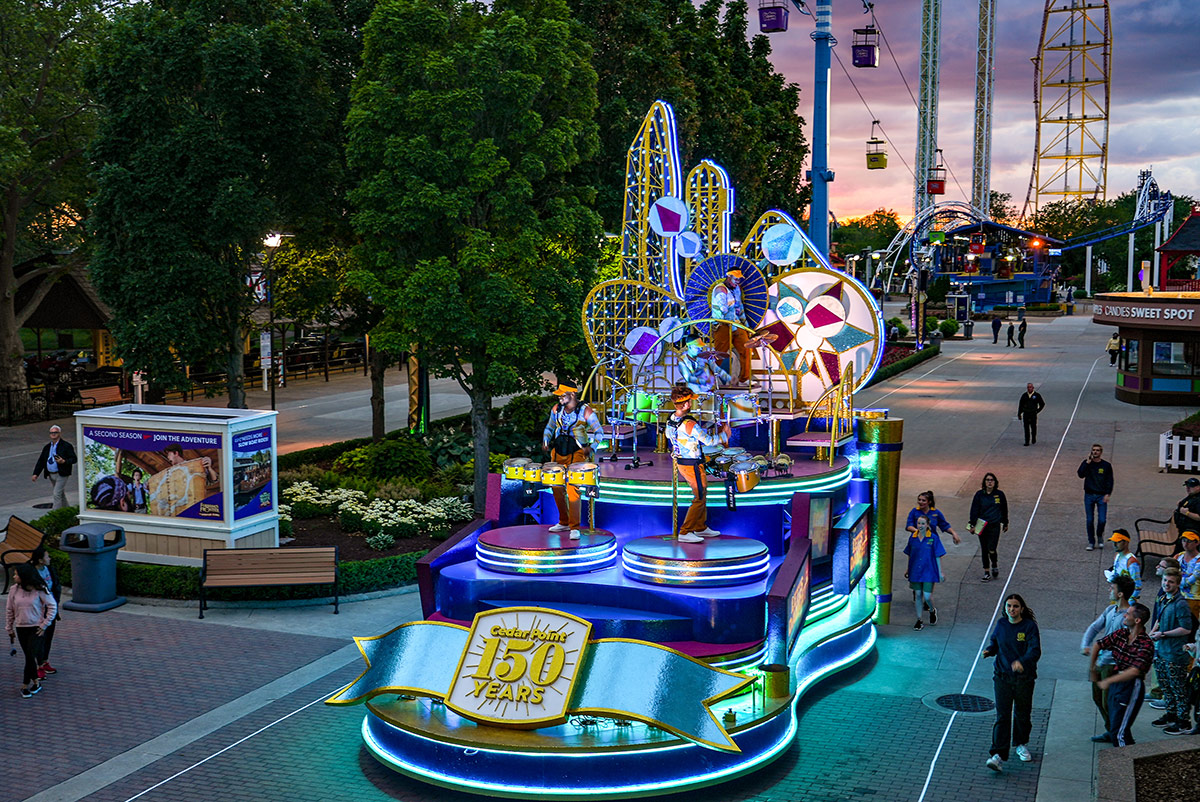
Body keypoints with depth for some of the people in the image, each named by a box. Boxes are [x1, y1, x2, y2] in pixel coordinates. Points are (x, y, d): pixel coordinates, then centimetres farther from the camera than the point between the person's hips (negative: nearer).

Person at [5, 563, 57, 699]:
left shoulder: (40, 590, -12)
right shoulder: (14, 590, -1)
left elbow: (52, 606, -5)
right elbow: (9, 611, 9)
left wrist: (44, 625, -8)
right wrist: (9, 629, 12)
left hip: (36, 628, -4)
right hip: (21, 628, 4)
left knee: (31, 655, -10)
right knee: (29, 656, 8)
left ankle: (25, 685, -2)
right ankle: (35, 682, 20)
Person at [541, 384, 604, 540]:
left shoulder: (586, 412, -11)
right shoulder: (556, 409, 5)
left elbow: (599, 432, -5)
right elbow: (549, 428, 19)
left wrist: (590, 447, -21)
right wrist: (545, 442, 1)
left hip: (576, 454, -6)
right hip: (558, 453, 6)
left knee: (573, 489, -14)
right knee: (557, 488, 10)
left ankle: (574, 528, -7)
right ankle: (564, 523, 27)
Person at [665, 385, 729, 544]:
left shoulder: (671, 419, -2)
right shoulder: (690, 424, -28)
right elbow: (709, 441, -20)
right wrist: (724, 434, -1)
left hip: (680, 462, 9)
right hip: (693, 465, -9)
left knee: (702, 494, 21)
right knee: (700, 498, 2)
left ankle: (701, 527, 32)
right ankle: (684, 532, 3)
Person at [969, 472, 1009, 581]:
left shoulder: (1000, 494, 1)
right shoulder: (979, 494, 0)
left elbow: (1004, 510, 13)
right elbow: (974, 510, 1)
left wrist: (1005, 523, 20)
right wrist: (973, 525, -5)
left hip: (995, 526, -1)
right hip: (982, 526, 1)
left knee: (991, 550, -11)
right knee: (984, 550, 6)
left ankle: (995, 565, 20)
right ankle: (986, 572, 18)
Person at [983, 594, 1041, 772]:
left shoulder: (1030, 626, -9)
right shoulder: (1001, 624, 3)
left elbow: (1035, 650, -19)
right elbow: (995, 642, 16)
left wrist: (1022, 661, -38)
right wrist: (989, 650, -7)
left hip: (1024, 677, -1)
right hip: (1002, 676, 1)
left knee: (1023, 714, 16)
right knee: (1002, 716, -7)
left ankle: (1021, 744, 42)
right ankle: (998, 755, -10)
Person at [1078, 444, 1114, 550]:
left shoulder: (1106, 465, 2)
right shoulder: (1086, 463, 2)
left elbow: (1110, 481, 5)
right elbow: (1080, 475, -13)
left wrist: (1107, 494, -5)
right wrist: (1087, 463, -17)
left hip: (1101, 496, -1)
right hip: (1089, 495, 1)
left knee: (1102, 520, -7)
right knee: (1090, 520, 3)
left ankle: (1100, 537, 21)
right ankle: (1091, 542, 14)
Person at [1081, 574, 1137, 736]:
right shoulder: (1110, 609, 6)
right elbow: (1094, 627, 10)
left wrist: (1103, 659, -22)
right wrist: (1085, 645, -7)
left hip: (1113, 665, -8)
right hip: (1100, 661, 8)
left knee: (1108, 703, -1)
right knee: (1098, 699, 17)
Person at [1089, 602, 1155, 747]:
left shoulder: (1146, 644, -19)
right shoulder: (1121, 634, 2)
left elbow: (1134, 671, -27)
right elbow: (1097, 645, 14)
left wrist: (1108, 681, -24)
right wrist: (1092, 668, 13)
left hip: (1131, 687, -8)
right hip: (1115, 683, 8)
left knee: (1120, 731, -10)